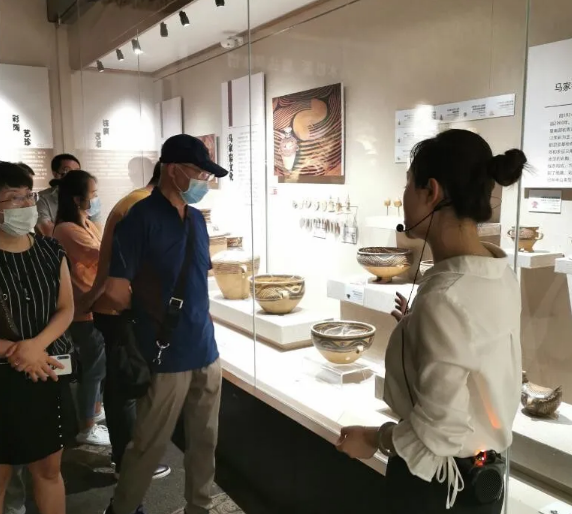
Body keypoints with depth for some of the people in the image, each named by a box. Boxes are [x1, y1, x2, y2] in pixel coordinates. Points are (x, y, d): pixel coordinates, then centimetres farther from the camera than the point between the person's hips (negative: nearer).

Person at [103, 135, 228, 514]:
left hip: (206, 351, 6)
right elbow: (117, 290, -14)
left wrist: (194, 319, 10)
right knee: (150, 445, 10)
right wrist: (153, 318, 1)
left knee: (205, 439, 16)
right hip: (166, 356, -6)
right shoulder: (142, 217, -14)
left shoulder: (197, 218, 8)